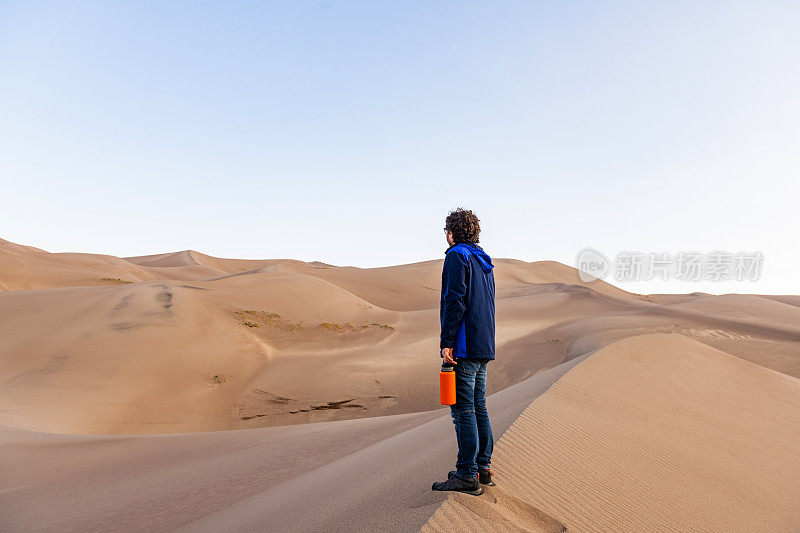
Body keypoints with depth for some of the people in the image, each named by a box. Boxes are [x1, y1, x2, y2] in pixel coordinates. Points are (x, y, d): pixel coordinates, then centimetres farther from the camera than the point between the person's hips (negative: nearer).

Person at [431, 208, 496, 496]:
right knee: (478, 407, 14)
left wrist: (446, 342, -18)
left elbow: (454, 301, -17)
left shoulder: (457, 256, -8)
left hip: (464, 346, -9)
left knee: (463, 410, -5)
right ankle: (483, 468, 20)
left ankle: (467, 475, -1)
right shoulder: (484, 261, 19)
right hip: (484, 345, 9)